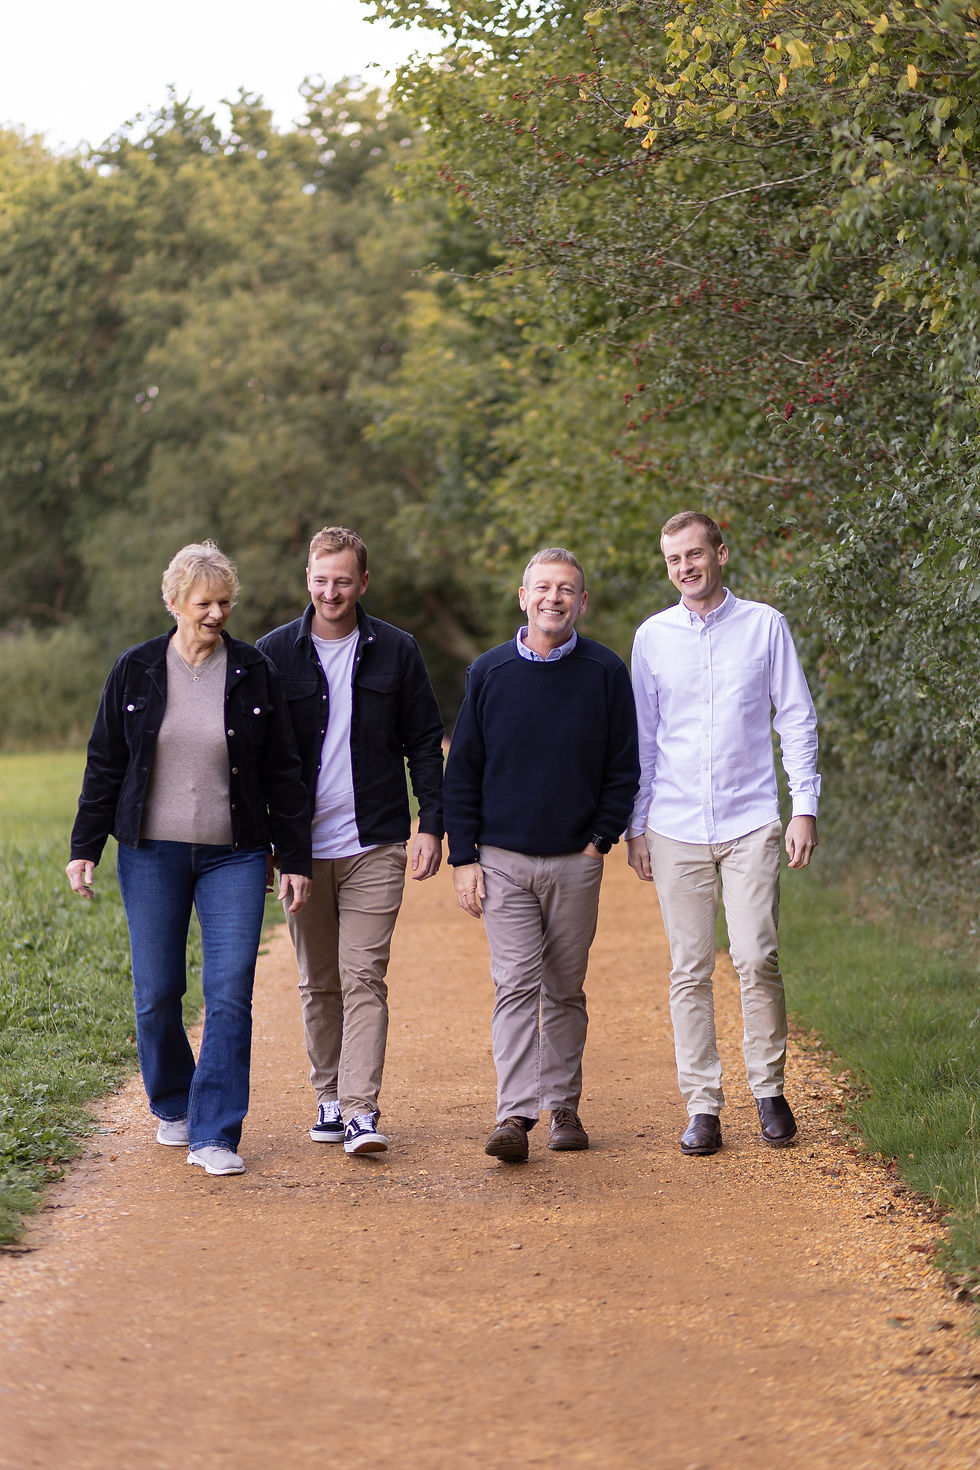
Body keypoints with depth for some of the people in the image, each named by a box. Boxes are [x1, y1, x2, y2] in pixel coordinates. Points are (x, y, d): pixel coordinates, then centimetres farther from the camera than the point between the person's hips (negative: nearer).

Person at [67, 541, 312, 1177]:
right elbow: (105, 763, 7)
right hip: (151, 854, 1)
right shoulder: (136, 670, 2)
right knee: (157, 992, 6)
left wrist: (296, 857, 2)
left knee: (231, 994, -9)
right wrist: (86, 848, 3)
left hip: (234, 857, -1)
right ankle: (172, 1107, 30)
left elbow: (283, 772, 4)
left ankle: (214, 1135, -5)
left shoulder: (255, 673, 1)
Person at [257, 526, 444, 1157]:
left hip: (374, 845, -1)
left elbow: (425, 744, 7)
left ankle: (362, 1110, -12)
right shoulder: (276, 653, 3)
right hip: (302, 844, 2)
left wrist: (432, 826, -2)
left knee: (364, 978, -9)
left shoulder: (396, 651, 3)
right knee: (319, 982, 9)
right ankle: (329, 1098, 20)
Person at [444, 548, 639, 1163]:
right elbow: (463, 771, 6)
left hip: (575, 863, 0)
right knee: (515, 984, -10)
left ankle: (564, 1106, 20)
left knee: (565, 990, 8)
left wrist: (601, 838, -3)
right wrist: (464, 858, 0)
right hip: (503, 859, 0)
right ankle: (516, 1115, -15)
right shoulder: (489, 672, 3)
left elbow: (623, 767, 6)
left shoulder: (606, 672, 1)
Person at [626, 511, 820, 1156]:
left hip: (751, 822, -2)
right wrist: (634, 824, 9)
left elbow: (797, 719, 7)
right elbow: (642, 736, 14)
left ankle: (770, 1090, 6)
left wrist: (806, 807, 0)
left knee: (757, 958, -11)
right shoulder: (653, 636, 9)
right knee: (690, 970, 1)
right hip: (677, 829, 2)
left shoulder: (764, 625, 5)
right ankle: (703, 1107, 6)